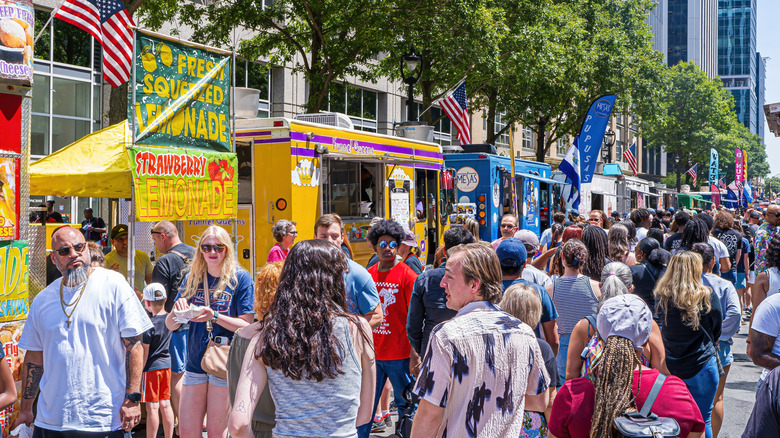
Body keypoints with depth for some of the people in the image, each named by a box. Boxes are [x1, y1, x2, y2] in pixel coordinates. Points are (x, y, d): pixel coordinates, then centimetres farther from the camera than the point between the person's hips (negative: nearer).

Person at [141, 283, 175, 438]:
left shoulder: (150, 325, -16)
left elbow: (144, 352, -14)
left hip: (152, 367, -7)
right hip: (166, 365, 7)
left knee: (152, 407, -1)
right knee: (165, 405, 12)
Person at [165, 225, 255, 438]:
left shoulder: (240, 278, -5)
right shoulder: (191, 278, 8)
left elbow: (247, 325, -10)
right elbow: (170, 325, 8)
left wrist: (214, 316, -22)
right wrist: (177, 310, -14)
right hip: (195, 363, 4)